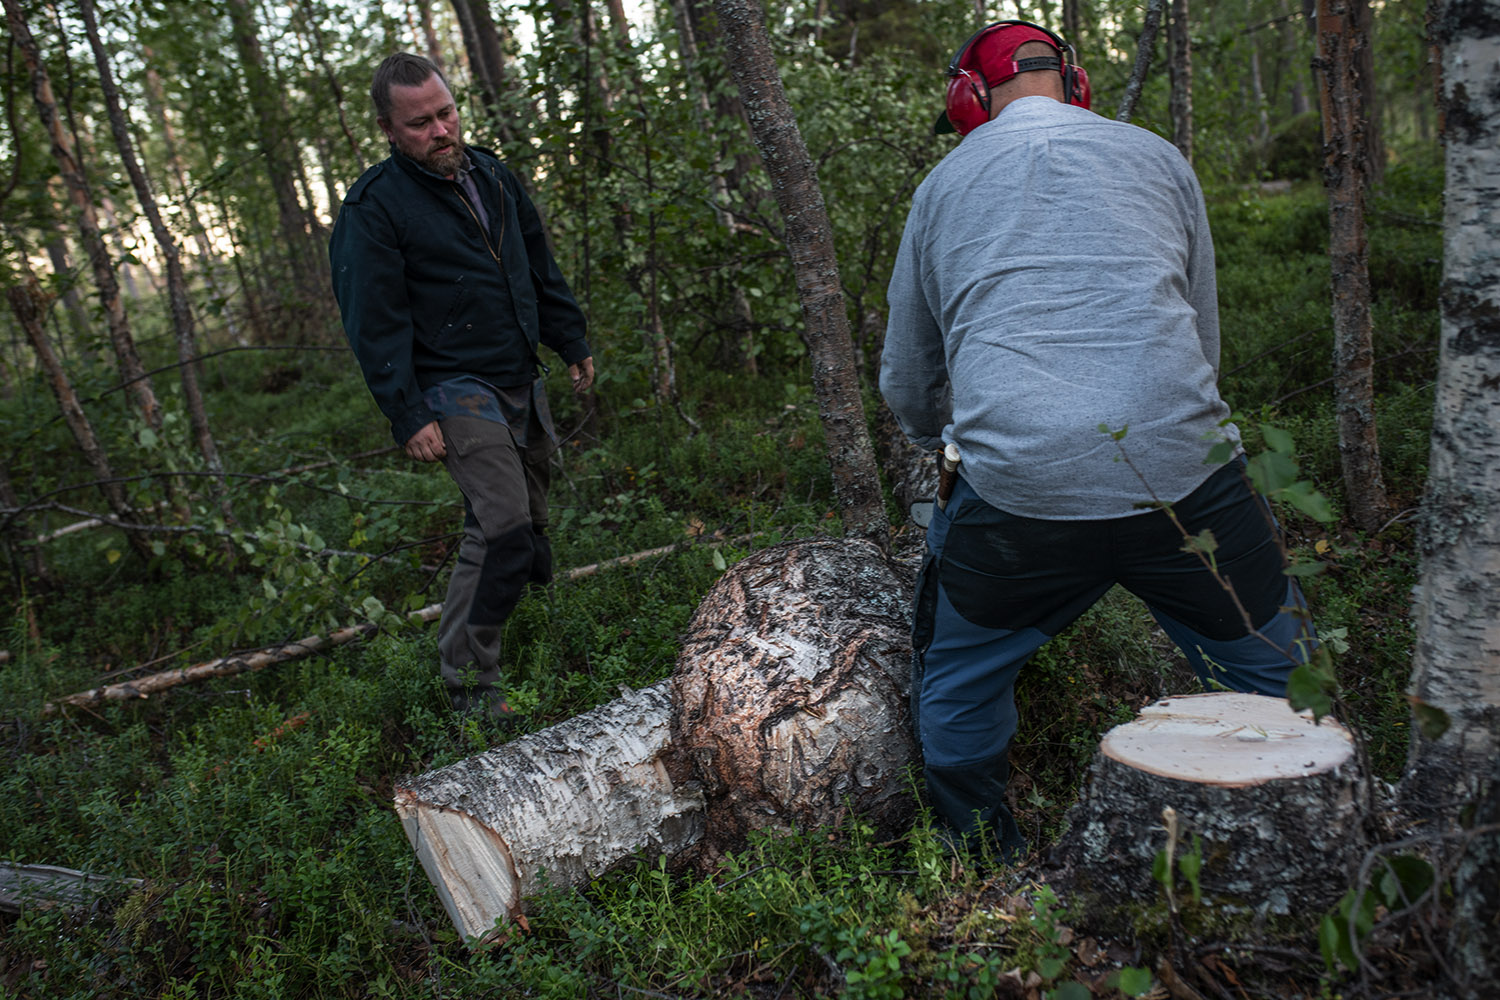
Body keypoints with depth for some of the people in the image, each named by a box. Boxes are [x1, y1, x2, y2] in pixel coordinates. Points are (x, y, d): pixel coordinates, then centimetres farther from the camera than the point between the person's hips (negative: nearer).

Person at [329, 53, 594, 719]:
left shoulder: (491, 176, 11)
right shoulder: (373, 207, -11)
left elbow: (540, 268, 21)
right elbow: (374, 322, -13)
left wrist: (572, 342, 21)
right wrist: (408, 416, -17)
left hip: (522, 381, 8)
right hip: (457, 391, -7)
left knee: (529, 518, 15)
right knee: (501, 528, -15)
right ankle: (470, 686, -4)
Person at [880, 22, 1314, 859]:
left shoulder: (945, 184, 17)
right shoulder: (1157, 157, 17)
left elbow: (907, 384, 25)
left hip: (1019, 495, 0)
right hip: (1187, 471, 1)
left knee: (956, 689, 24)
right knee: (1272, 682, 23)